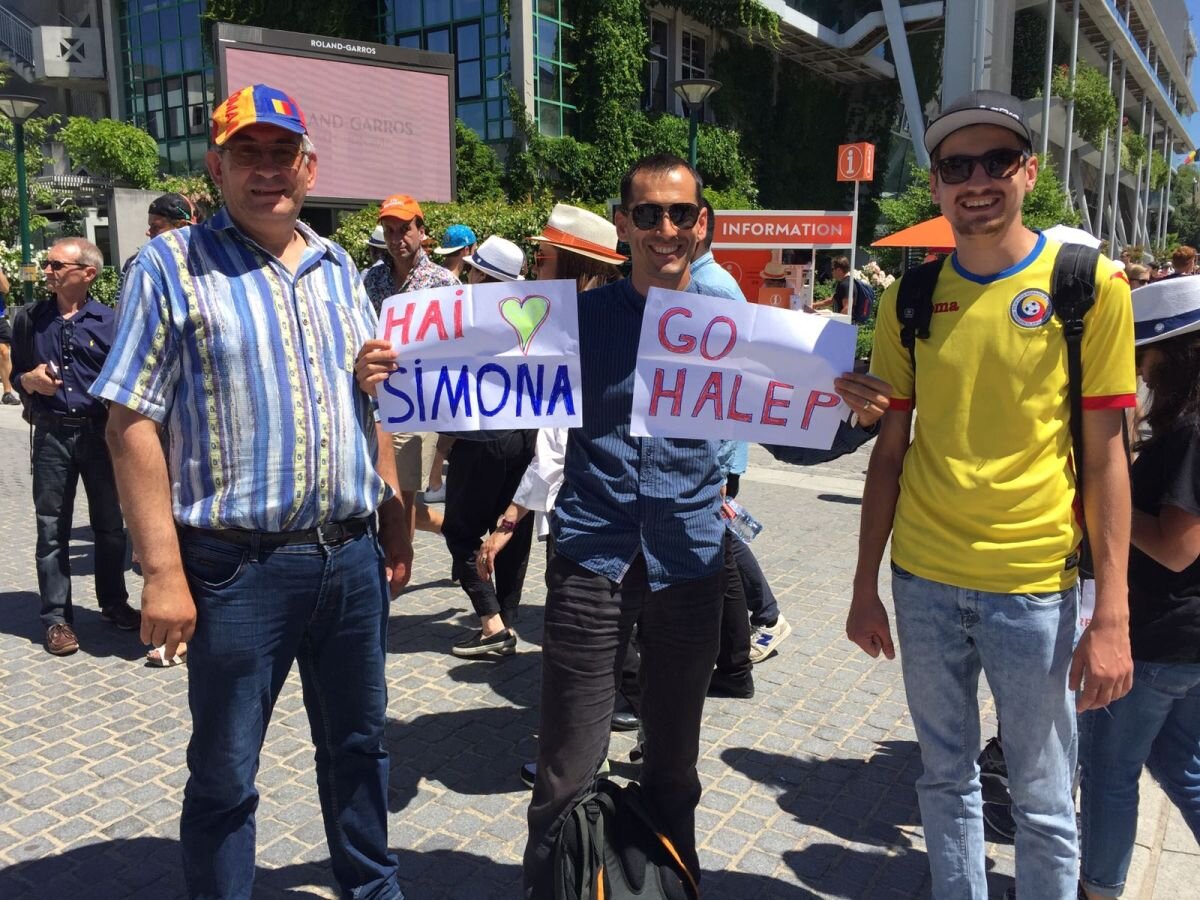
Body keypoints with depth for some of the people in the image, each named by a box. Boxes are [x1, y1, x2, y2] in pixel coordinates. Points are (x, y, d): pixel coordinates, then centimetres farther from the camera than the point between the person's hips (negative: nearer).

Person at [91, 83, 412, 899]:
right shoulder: (172, 266, -5)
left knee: (359, 745, 20)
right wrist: (164, 572, -14)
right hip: (239, 566, -5)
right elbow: (133, 424, -9)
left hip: (354, 557, 5)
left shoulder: (338, 268, 10)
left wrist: (396, 519, 12)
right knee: (224, 775, 10)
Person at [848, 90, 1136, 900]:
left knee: (1043, 801, 11)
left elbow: (1104, 455, -6)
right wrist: (865, 585, 6)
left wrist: (1112, 616, -10)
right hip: (923, 580, 3)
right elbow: (891, 448, 7)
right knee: (946, 780, 17)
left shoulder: (1090, 284, -5)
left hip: (1035, 586, -3)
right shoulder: (910, 297, 3)